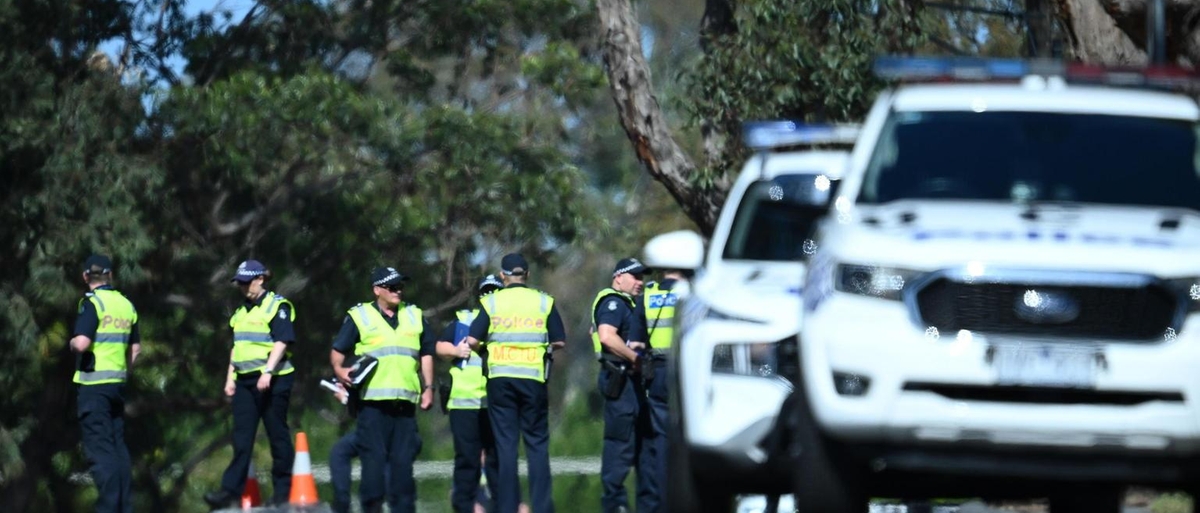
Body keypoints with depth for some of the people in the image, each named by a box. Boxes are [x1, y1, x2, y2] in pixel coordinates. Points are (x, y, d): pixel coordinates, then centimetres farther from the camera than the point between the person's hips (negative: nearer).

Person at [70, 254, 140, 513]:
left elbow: (81, 343, -23)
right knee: (118, 445, 13)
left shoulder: (92, 303, -12)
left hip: (93, 384, -7)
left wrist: (72, 343, -2)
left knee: (99, 448, -7)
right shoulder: (126, 304, 11)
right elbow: (135, 347, 18)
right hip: (118, 383, 7)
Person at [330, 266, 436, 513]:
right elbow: (338, 351, 6)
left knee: (403, 459, 4)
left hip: (405, 400, 4)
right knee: (373, 456, -7)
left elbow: (426, 354, 23)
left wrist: (428, 387, 15)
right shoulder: (359, 317, 6)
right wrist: (339, 369, -13)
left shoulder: (415, 316, 17)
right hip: (373, 400, -4)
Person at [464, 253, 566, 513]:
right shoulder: (544, 302, 4)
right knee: (537, 443, 6)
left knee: (505, 443, 3)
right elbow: (559, 341, 4)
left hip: (500, 378, 0)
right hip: (533, 378, 0)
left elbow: (472, 341, -3)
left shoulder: (491, 303, 3)